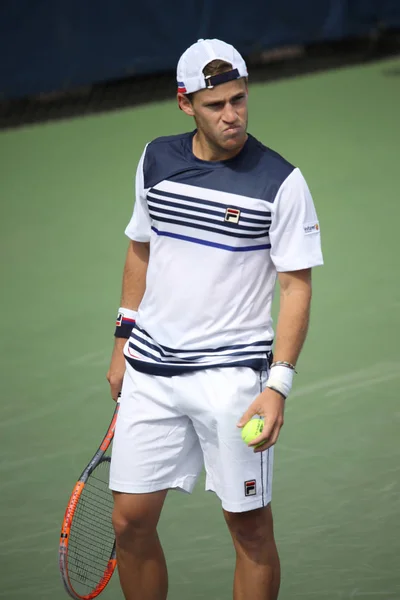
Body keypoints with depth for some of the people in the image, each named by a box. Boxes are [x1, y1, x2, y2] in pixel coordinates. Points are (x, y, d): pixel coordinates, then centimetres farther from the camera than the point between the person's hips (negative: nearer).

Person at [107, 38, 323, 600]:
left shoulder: (281, 183, -9)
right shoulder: (156, 159, 5)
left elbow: (296, 287, -8)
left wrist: (278, 386, -16)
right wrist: (124, 341, 18)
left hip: (232, 374, -4)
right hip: (150, 370, 4)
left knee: (250, 528, 1)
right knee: (130, 520, 4)